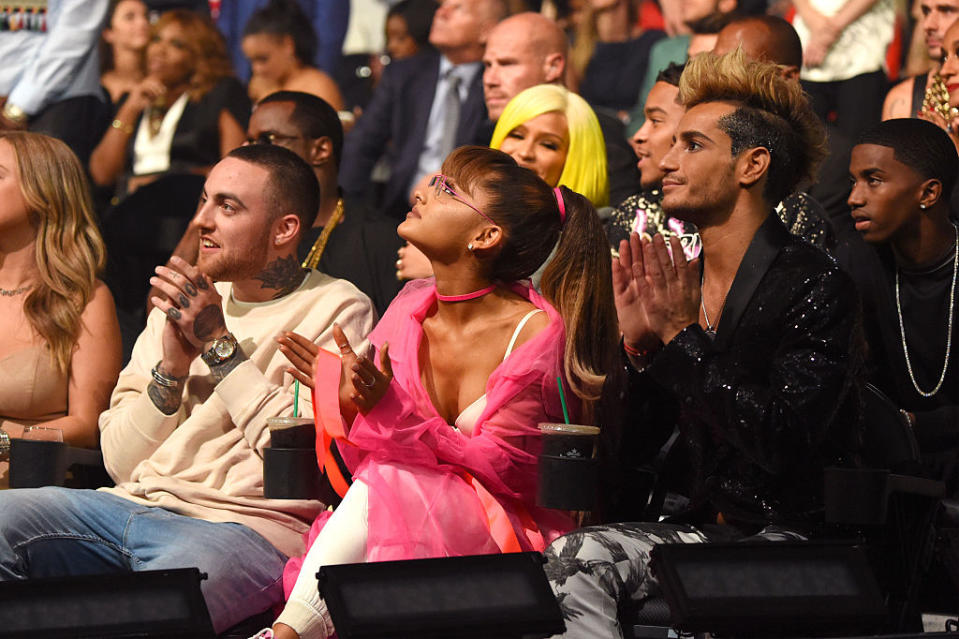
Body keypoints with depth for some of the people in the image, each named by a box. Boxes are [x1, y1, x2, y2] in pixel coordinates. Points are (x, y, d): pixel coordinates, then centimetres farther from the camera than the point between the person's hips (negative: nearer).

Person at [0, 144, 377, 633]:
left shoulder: (337, 309, 5)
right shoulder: (183, 305, 23)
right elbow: (119, 461, 17)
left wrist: (220, 345, -5)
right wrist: (172, 365, 0)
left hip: (242, 524, -6)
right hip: (134, 504, 6)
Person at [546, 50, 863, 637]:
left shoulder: (816, 286, -11)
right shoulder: (680, 281, 10)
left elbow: (783, 443, -22)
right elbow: (635, 444, 13)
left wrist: (683, 336, -18)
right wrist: (636, 343, -5)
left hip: (796, 538, -7)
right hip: (707, 529, 7)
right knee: (571, 558, -21)